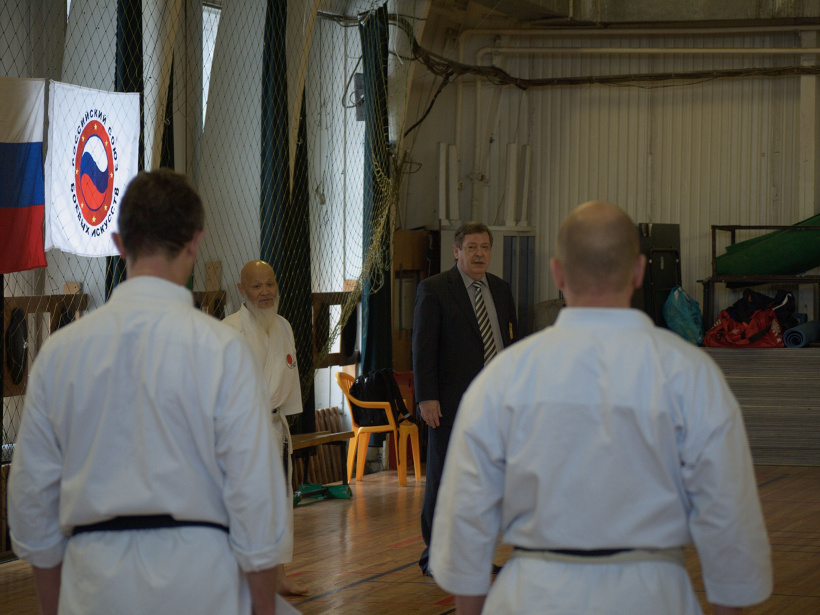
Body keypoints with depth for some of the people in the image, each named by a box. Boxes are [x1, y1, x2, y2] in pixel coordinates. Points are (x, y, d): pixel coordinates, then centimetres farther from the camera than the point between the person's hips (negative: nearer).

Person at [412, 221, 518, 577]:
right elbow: (423, 345, -8)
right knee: (443, 477, 1)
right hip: (451, 401, -5)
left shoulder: (501, 290, 14)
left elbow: (512, 343, 18)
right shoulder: (434, 290, -4)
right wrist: (427, 397, -14)